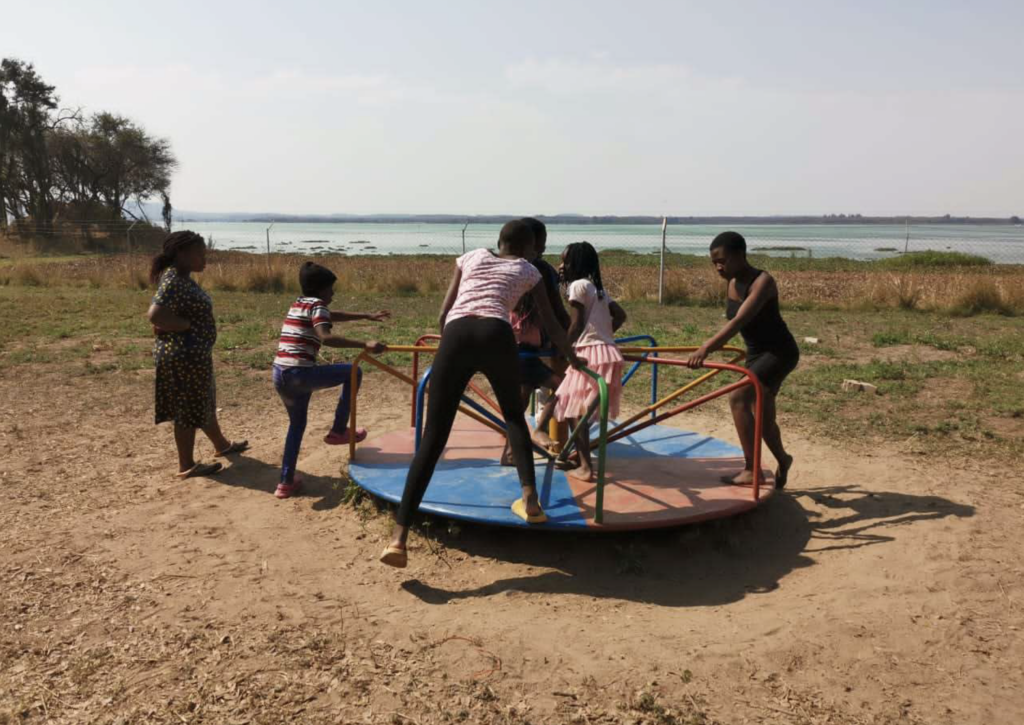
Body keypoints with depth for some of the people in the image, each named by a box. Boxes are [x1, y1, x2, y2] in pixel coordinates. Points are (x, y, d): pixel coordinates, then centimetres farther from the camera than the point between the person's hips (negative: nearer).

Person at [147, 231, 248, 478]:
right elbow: (155, 315, -31)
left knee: (204, 402, 24)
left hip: (194, 353, 10)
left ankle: (221, 445, 42)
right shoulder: (173, 281, -21)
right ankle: (186, 466, 14)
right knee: (188, 410, 2)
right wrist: (187, 325, -20)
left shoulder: (183, 278, 10)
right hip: (183, 355, -10)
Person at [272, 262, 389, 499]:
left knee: (297, 424, 24)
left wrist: (367, 315, 38)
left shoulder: (298, 304, 23)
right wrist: (365, 344, -26)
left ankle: (286, 482, 24)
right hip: (300, 373, -9)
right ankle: (338, 431, 13)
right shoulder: (316, 305, -4)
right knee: (353, 373, 7)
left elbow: (334, 316, 35)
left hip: (280, 374, 9)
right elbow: (326, 338, -22)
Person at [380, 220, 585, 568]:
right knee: (514, 416, 26)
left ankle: (399, 536, -10)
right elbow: (551, 325, 32)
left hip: (456, 335, 1)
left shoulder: (471, 257, 32)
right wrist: (572, 358, 48)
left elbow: (443, 314, 27)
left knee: (433, 438, -2)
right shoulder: (528, 270, 27)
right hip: (495, 335, -1)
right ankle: (529, 499, 13)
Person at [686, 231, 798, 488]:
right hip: (757, 353, 9)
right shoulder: (733, 284, 1)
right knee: (763, 415, 17)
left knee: (738, 398, -21)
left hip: (780, 352, -9)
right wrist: (714, 342, 25)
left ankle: (752, 470, -15)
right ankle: (782, 460, 42)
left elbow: (740, 320, -37)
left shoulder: (762, 281, -23)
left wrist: (706, 347, -47)